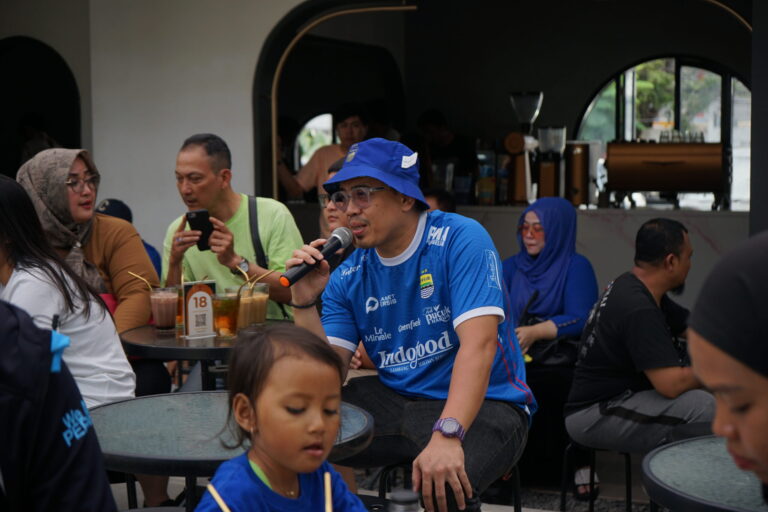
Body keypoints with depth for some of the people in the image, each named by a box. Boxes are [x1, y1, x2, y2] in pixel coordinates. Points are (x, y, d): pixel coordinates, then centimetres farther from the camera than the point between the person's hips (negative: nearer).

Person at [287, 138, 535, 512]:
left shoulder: (461, 240, -13)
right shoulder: (348, 277, 3)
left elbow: (478, 345, -25)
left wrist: (446, 435, -38)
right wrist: (305, 303, -15)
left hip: (478, 405, -5)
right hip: (395, 401, 6)